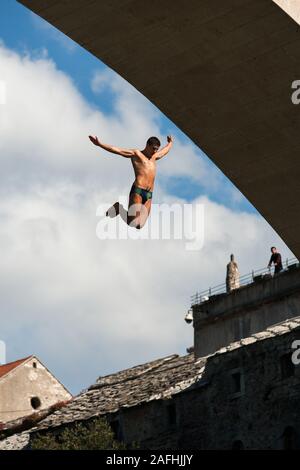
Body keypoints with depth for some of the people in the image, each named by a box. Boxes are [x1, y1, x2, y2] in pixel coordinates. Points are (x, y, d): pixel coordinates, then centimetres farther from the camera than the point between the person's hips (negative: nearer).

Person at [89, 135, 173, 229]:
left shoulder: (154, 157, 26)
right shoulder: (136, 154, 6)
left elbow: (165, 150, 48)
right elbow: (117, 150, -4)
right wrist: (99, 144, -15)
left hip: (149, 196, 7)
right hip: (137, 191, -6)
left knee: (139, 225, -8)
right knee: (133, 223, -16)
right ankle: (118, 208, 10)